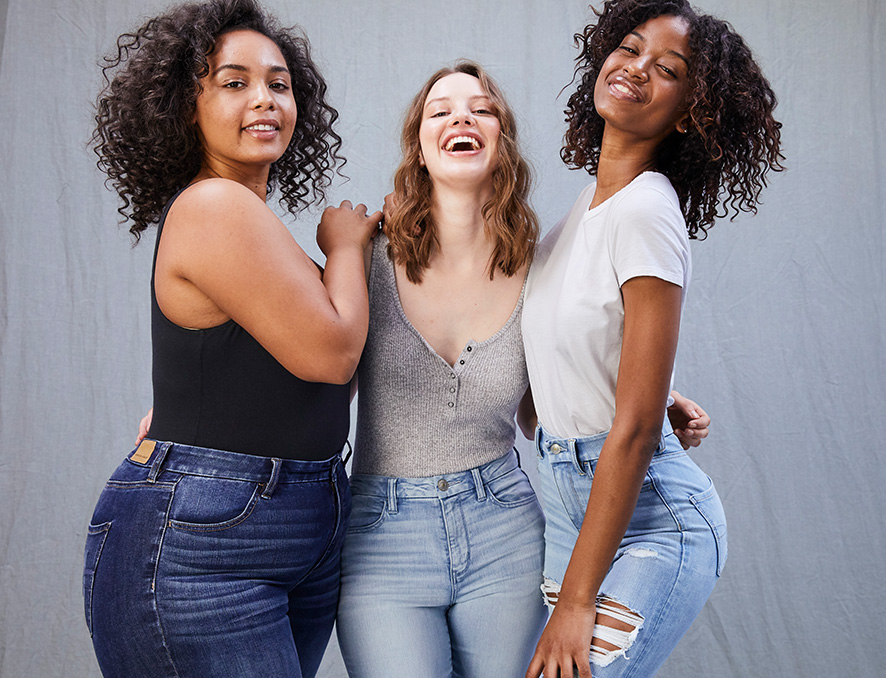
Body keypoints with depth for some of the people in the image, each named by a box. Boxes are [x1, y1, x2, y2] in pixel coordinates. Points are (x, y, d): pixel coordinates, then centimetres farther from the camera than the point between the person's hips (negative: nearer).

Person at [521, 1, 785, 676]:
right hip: (570, 499, 8)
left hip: (648, 523, -8)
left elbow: (635, 430, -21)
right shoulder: (589, 202, 6)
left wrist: (576, 601, -18)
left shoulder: (645, 213, -20)